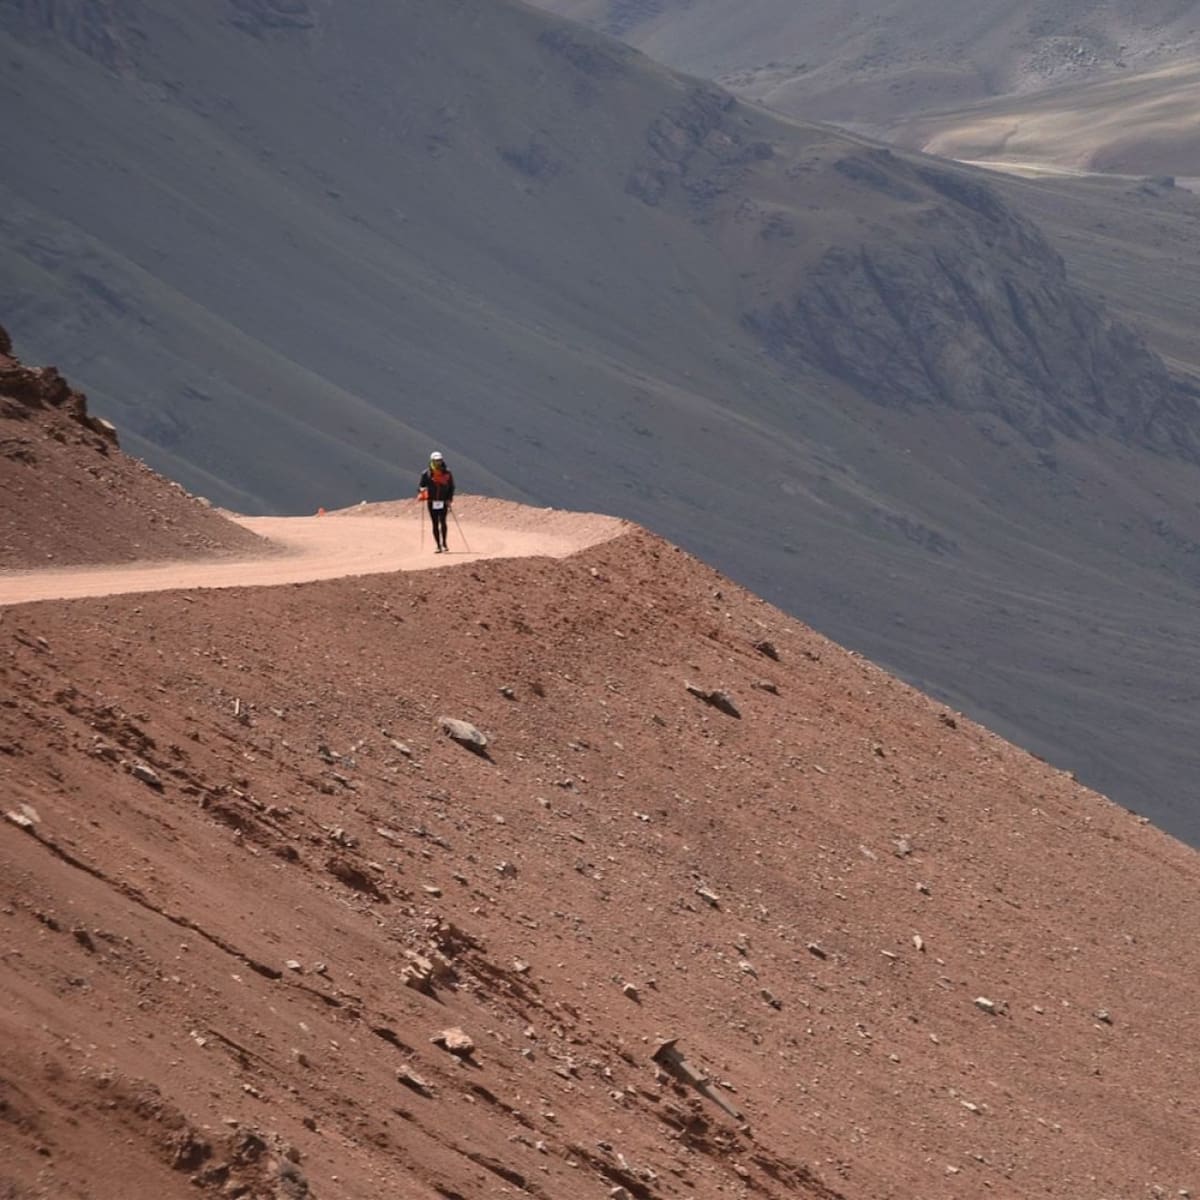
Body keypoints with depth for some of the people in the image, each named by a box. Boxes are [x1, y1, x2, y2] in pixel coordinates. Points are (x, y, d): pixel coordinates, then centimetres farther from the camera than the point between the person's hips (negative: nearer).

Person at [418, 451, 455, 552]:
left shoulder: (447, 473, 3)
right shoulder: (427, 474, 1)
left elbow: (451, 487, 9)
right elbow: (422, 486, 6)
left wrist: (450, 499, -1)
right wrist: (421, 493, -16)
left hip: (443, 502, -1)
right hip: (432, 502, 1)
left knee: (442, 522, -14)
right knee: (435, 524, 3)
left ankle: (444, 543, -3)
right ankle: (438, 546, 8)